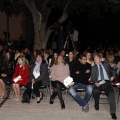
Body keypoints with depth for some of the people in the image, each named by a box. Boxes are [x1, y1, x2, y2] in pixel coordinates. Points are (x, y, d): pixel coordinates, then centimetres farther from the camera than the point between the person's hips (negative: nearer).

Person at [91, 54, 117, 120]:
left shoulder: (106, 64, 19)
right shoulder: (94, 67, 18)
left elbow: (112, 70, 24)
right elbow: (93, 76, 7)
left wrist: (113, 76, 3)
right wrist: (95, 82, -13)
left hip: (107, 82, 0)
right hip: (98, 82, 0)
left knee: (111, 93, -29)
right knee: (95, 91, -32)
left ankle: (113, 112, -26)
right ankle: (96, 105, -2)